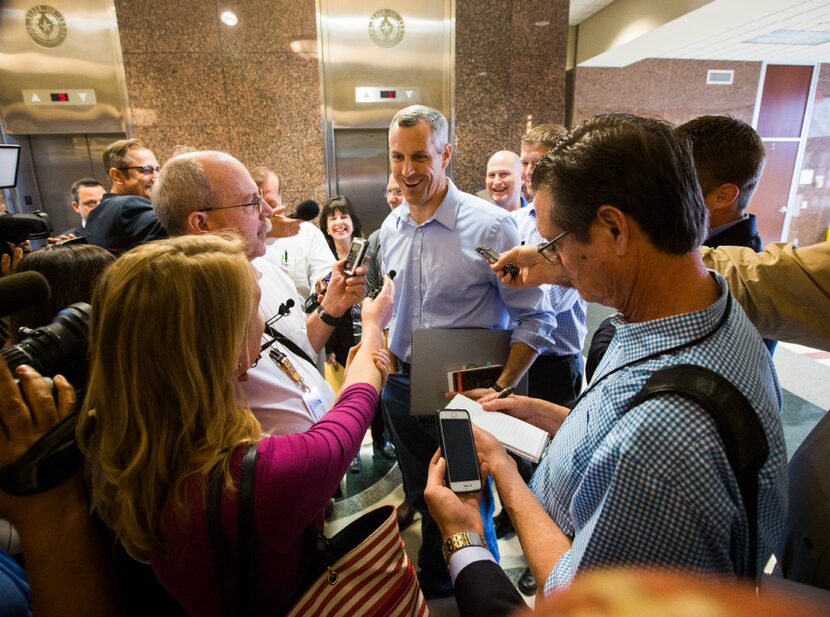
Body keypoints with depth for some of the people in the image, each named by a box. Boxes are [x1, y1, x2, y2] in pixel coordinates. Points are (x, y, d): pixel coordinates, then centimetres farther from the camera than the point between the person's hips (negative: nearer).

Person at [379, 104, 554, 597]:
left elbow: (537, 319, -14)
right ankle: (432, 583, 52)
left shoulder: (491, 225, -17)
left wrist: (500, 389, -17)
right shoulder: (391, 227, 2)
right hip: (402, 387, 6)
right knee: (422, 498, 24)